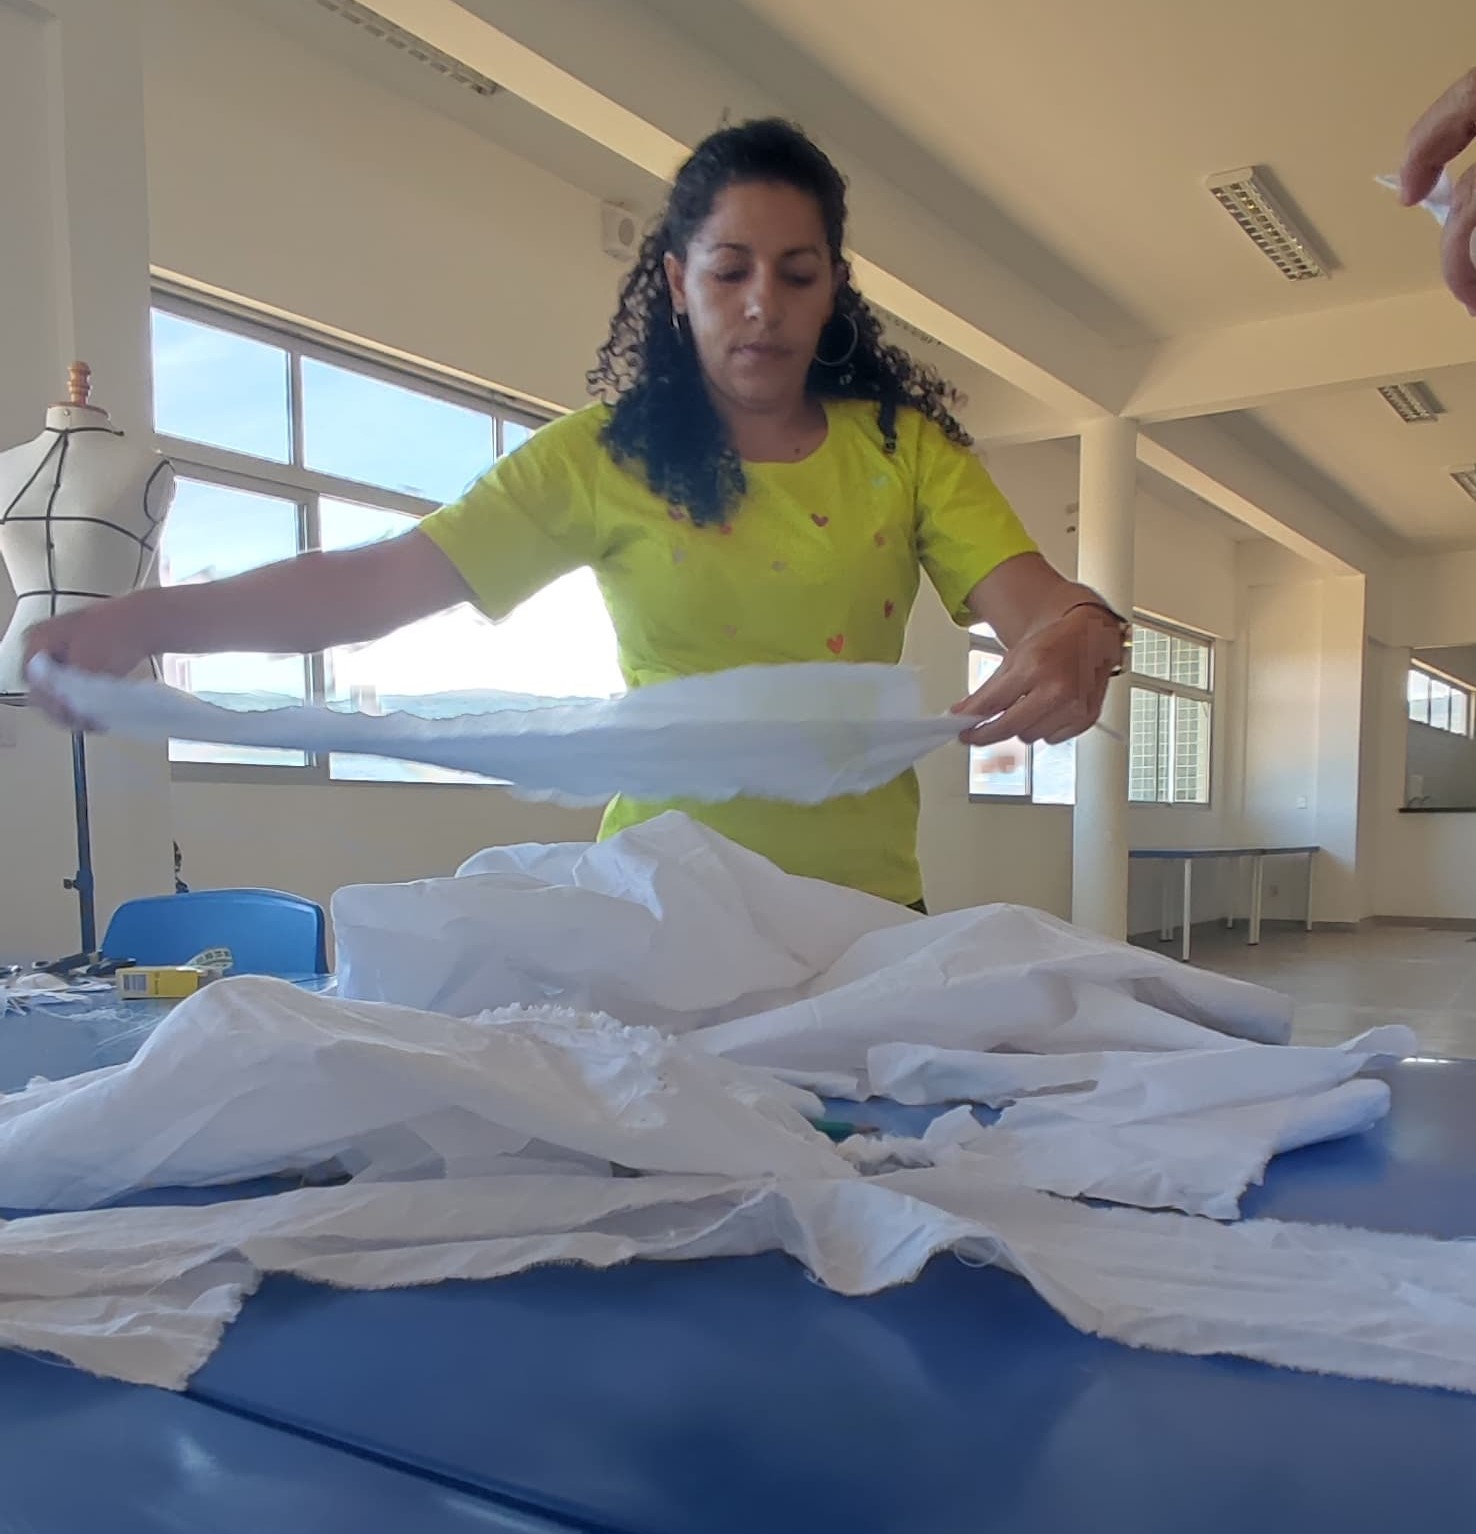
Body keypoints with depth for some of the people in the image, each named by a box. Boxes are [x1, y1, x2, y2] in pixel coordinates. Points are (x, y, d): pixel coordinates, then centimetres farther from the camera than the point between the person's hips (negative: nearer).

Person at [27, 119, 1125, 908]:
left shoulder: (905, 444, 3)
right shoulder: (605, 457, 0)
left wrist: (1076, 636, -33)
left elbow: (1029, 599, -8)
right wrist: (142, 621, -21)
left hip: (862, 899, 2)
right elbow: (380, 580, -8)